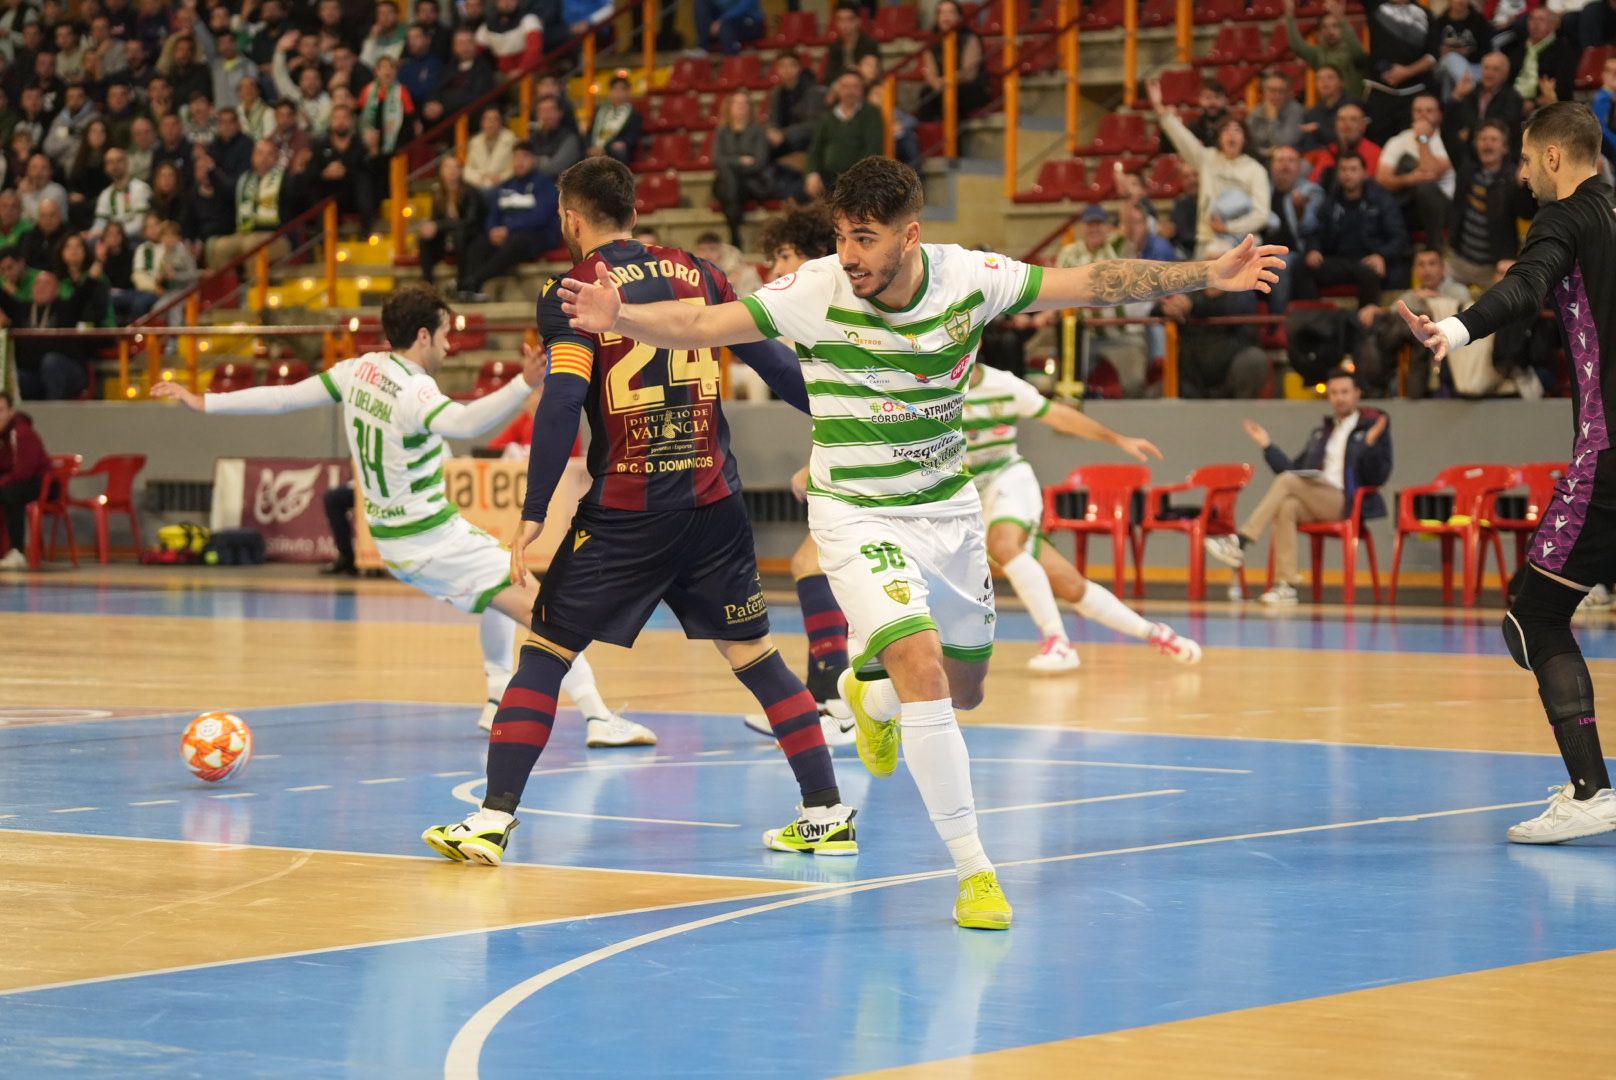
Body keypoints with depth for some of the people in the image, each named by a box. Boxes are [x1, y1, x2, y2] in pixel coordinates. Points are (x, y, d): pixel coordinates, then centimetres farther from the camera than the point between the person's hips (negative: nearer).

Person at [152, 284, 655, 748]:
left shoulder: (360, 369, 0)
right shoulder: (413, 392, -23)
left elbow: (284, 396, 7)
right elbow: (468, 422, -45)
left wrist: (206, 403, 17)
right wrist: (524, 385, -58)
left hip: (389, 536, 9)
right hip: (434, 540, -9)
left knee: (499, 593, 30)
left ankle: (498, 700, 33)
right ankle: (600, 717, -22)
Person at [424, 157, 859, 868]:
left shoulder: (572, 294, -3)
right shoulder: (695, 273, 8)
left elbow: (561, 406, -13)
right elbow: (774, 363, 10)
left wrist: (533, 516, -12)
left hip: (624, 511, -4)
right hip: (712, 499, 4)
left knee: (543, 655, 4)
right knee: (754, 657, 12)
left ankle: (493, 819, -3)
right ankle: (827, 815, 11)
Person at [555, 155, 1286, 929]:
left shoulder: (969, 278, -12)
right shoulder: (816, 293, -20)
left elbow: (1095, 284, -5)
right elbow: (700, 326, -22)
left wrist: (1211, 275, -7)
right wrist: (618, 318, -40)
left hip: (949, 511, 4)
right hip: (858, 516, -4)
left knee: (962, 690, 16)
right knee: (924, 672, -23)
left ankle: (868, 691, 53)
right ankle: (973, 869, -13)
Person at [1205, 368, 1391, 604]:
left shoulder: (1373, 429, 7)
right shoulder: (1320, 433, 26)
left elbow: (1378, 478, -4)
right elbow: (1295, 470, 23)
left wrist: (1370, 445, -19)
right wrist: (1267, 445, 16)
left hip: (1346, 503, -5)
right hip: (1314, 505, 5)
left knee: (1287, 480, -28)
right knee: (1286, 507, -32)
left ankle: (1240, 542, -33)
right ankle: (1285, 585, -37)